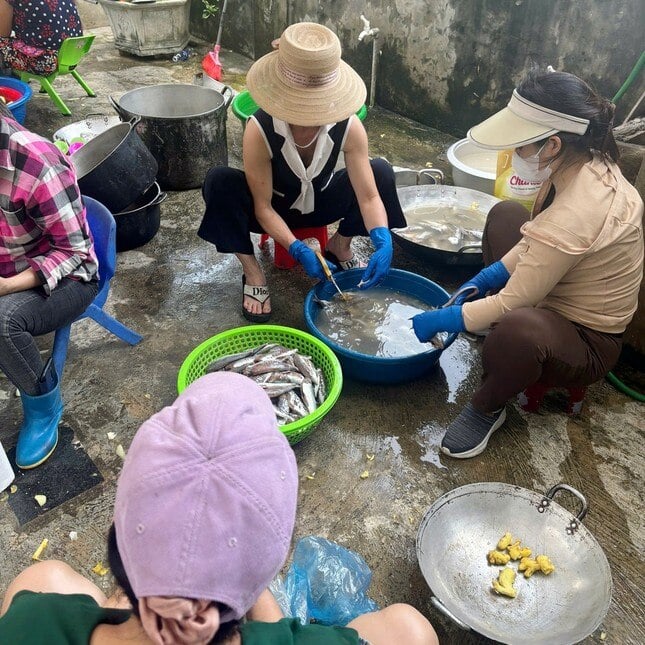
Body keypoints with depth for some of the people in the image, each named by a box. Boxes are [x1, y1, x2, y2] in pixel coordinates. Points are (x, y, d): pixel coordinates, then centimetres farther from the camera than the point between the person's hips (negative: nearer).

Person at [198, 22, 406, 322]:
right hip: (275, 210, -2)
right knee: (219, 182, -31)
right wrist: (299, 250, -39)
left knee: (381, 172, -19)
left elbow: (369, 196, -25)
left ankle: (340, 246, 4)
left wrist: (383, 242, -44)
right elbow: (262, 206, -25)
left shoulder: (348, 126, -27)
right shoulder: (259, 130, -33)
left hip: (322, 203, 3)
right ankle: (252, 271, -13)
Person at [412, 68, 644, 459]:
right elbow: (536, 239, 5)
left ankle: (487, 409, -11)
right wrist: (486, 279, -2)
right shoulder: (590, 163, -10)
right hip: (560, 299, 9)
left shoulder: (575, 214, -37)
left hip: (588, 343, -9)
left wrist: (441, 320, -17)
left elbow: (513, 302, -29)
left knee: (516, 328, -44)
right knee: (504, 215, 18)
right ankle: (497, 324, 22)